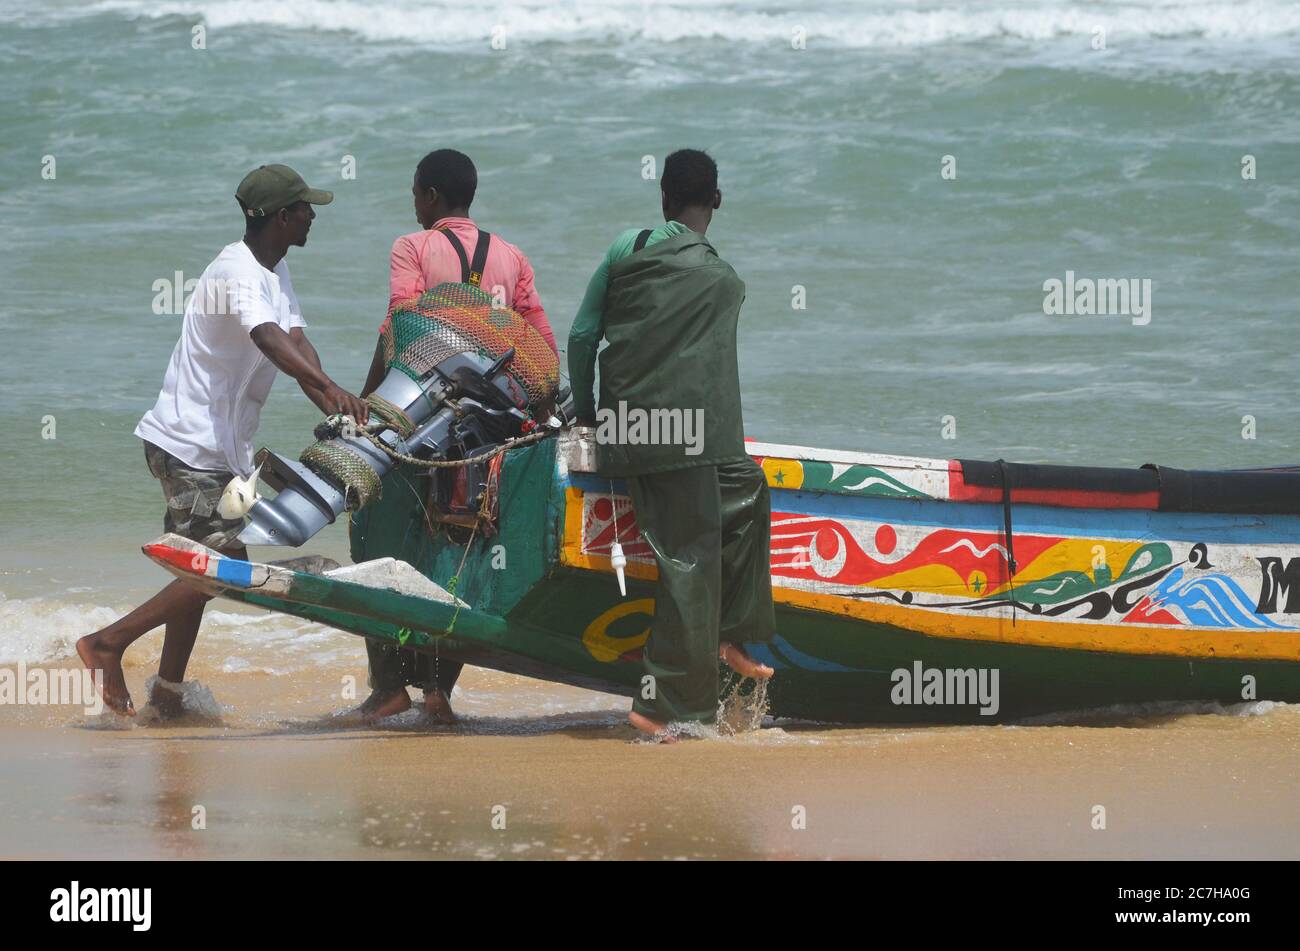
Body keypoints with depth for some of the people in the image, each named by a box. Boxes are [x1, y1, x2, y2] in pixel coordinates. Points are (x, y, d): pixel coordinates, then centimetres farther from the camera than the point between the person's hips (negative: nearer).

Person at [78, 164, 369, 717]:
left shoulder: (276, 272, 13)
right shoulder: (236, 272, -19)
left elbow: (298, 344, 1)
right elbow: (269, 340, -36)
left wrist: (337, 413, -16)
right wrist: (331, 389, -51)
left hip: (218, 447, 11)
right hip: (191, 442, -11)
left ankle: (166, 694, 20)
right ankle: (109, 642, -9)